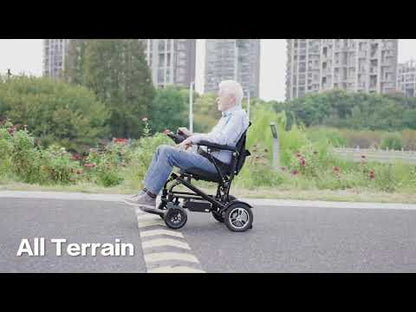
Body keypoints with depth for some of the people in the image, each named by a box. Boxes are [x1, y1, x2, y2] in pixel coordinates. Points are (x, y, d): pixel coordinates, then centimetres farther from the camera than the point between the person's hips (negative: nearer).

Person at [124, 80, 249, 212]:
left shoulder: (239, 116, -9)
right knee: (162, 149, 3)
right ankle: (146, 190, -2)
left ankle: (150, 196, -17)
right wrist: (191, 135, 14)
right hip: (204, 153, 10)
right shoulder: (227, 115, 23)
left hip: (216, 162, -10)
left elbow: (223, 139, -23)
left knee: (168, 152, -21)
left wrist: (194, 138, -17)